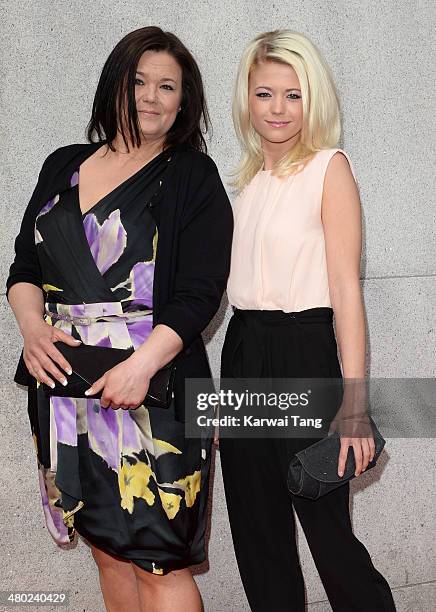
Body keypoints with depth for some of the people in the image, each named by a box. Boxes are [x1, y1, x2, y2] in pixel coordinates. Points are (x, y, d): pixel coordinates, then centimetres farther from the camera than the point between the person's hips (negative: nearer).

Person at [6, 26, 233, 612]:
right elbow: (24, 267, 15)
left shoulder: (193, 178, 0)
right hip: (66, 384, 5)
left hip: (151, 388, -5)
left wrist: (143, 363, -21)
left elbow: (199, 293, -8)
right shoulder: (63, 167, 14)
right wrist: (33, 324, -6)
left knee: (157, 561, -4)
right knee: (109, 551, 12)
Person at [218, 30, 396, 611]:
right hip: (242, 352, 7)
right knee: (257, 534, 14)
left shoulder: (329, 167, -7)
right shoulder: (250, 175, 13)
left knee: (326, 528, -1)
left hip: (302, 354, -7)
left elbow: (346, 290, -13)